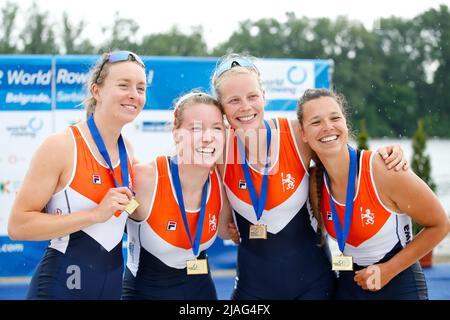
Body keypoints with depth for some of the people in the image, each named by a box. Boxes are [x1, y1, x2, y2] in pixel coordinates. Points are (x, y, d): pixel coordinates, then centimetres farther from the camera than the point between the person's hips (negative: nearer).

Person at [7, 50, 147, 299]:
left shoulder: (127, 150, 4)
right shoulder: (60, 146, -14)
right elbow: (17, 226, -18)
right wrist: (96, 214, -22)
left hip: (114, 285, 6)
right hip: (60, 287, -6)